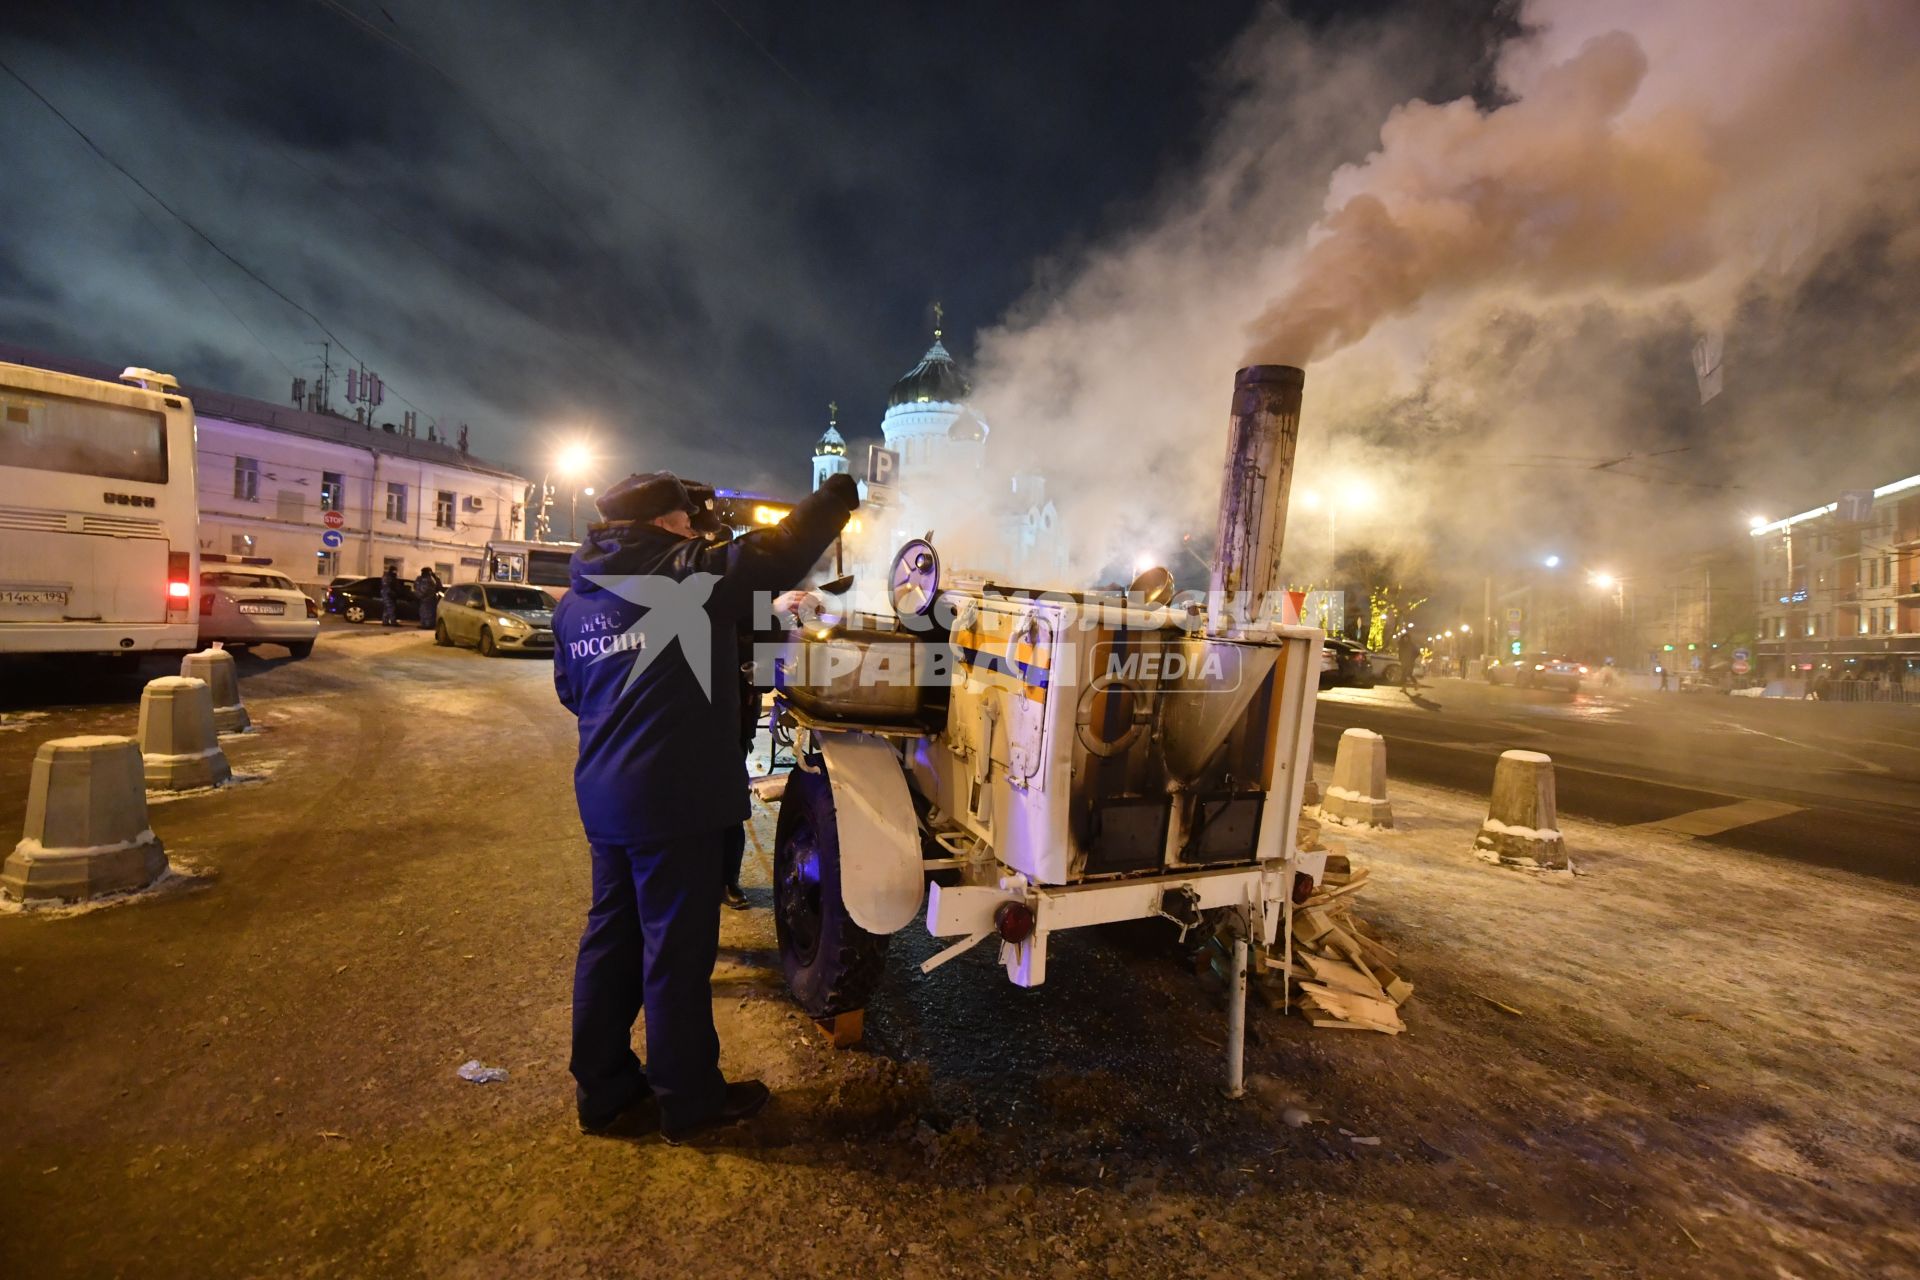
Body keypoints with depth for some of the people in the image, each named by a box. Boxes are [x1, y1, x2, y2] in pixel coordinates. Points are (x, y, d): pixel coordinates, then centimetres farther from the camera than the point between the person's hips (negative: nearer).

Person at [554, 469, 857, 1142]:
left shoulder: (574, 602, 10)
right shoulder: (689, 574, -13)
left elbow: (571, 692, 20)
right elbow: (780, 554, -12)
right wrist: (839, 494, 2)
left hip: (604, 796, 8)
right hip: (674, 799, -8)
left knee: (610, 937, 18)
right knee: (677, 951, 5)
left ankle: (602, 1092, 33)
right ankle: (688, 1100, 23)